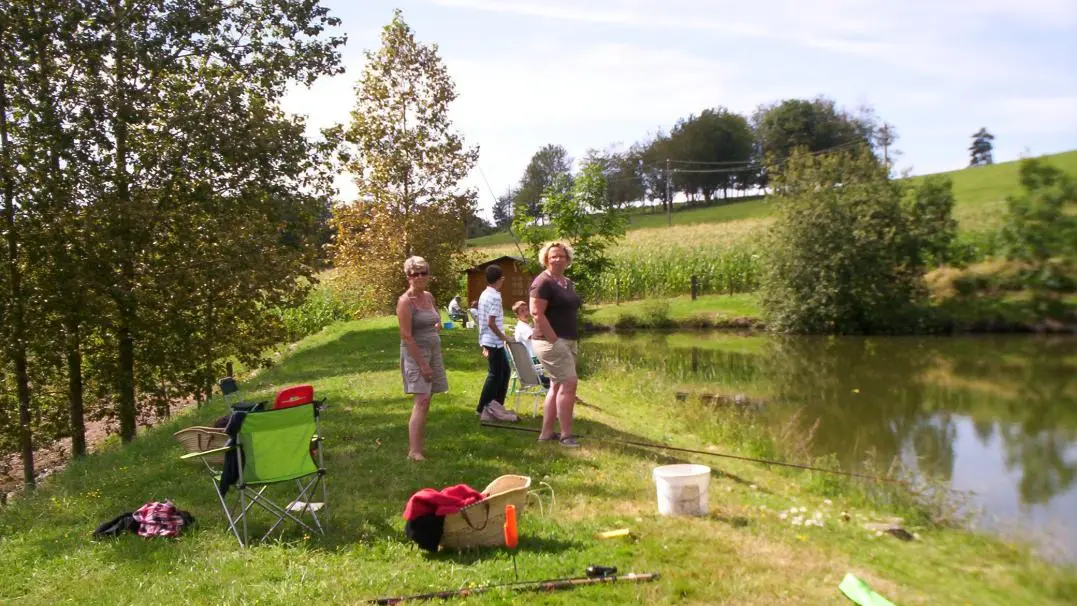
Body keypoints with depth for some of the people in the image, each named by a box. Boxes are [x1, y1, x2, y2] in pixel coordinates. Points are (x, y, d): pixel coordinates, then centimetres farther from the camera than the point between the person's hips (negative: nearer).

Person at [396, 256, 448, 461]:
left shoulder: (429, 297, 10)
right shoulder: (405, 301, -12)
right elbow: (407, 336, -17)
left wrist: (438, 326, 6)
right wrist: (422, 364, -19)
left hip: (433, 351, 8)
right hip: (415, 352, -8)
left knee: (425, 401, 8)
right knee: (422, 400, -15)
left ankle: (415, 445, 16)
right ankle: (414, 451, -15)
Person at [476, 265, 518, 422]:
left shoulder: (484, 295, 11)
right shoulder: (495, 297, -17)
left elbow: (480, 319, 16)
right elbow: (491, 323, -22)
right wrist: (504, 337, -11)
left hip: (487, 340, 9)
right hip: (495, 342, -9)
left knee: (504, 371, 15)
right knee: (495, 375, 0)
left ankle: (495, 406, 18)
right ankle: (483, 409, 6)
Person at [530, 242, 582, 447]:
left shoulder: (567, 282, 15)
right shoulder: (543, 282, -12)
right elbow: (537, 313, -19)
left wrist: (572, 340, 13)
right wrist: (554, 340, -21)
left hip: (568, 341, 9)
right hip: (550, 341, -9)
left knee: (557, 386, 11)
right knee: (569, 383, -12)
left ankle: (546, 433, 17)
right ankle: (566, 435, -5)